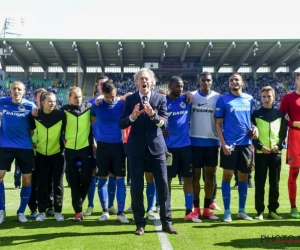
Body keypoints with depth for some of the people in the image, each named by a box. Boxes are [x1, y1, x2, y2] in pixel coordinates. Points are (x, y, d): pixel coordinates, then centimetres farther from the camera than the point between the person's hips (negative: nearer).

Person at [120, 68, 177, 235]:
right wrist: (132, 116, -21)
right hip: (136, 148, 0)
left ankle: (167, 222, 15)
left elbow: (164, 122, -7)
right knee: (137, 187, 4)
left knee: (163, 185, 2)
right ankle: (140, 224, 16)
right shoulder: (130, 99, 3)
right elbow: (122, 124, -2)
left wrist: (152, 114, -25)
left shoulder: (160, 98, 2)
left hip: (156, 146, 0)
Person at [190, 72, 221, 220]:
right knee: (196, 174, 4)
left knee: (210, 175, 6)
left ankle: (207, 208, 14)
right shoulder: (191, 96, 1)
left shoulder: (218, 97, 2)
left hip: (212, 141, 1)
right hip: (195, 141, -1)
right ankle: (196, 208, 12)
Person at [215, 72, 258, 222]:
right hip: (229, 144, -4)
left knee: (243, 176, 9)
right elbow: (218, 123, -3)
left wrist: (254, 128, -2)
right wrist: (223, 144, -12)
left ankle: (242, 210, 21)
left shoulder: (249, 99, 10)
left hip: (246, 143, 4)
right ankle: (227, 211, 10)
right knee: (227, 176, 0)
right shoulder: (223, 99, -1)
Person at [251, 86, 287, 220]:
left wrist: (279, 145, -7)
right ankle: (259, 211, 6)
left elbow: (283, 133, 10)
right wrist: (260, 147, -12)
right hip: (260, 153, -2)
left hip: (276, 153, 2)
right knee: (259, 183, 0)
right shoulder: (255, 114, 3)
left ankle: (273, 210, 16)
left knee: (275, 183, 6)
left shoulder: (279, 114, 10)